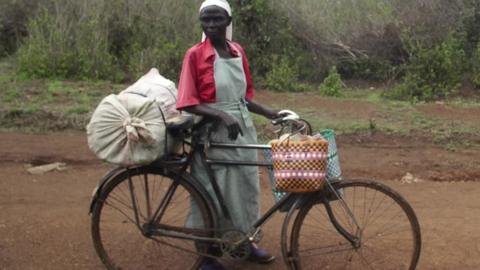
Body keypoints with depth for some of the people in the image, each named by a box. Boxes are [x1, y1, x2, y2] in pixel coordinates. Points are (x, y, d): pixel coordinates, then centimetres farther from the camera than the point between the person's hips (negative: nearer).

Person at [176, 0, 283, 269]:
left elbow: (244, 96, 12)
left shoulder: (238, 51, 5)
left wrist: (271, 113, 2)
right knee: (213, 192, 3)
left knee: (246, 186, 15)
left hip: (243, 129, 6)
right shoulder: (195, 54, -11)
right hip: (213, 132, -5)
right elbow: (188, 103, -15)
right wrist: (222, 116, -26)